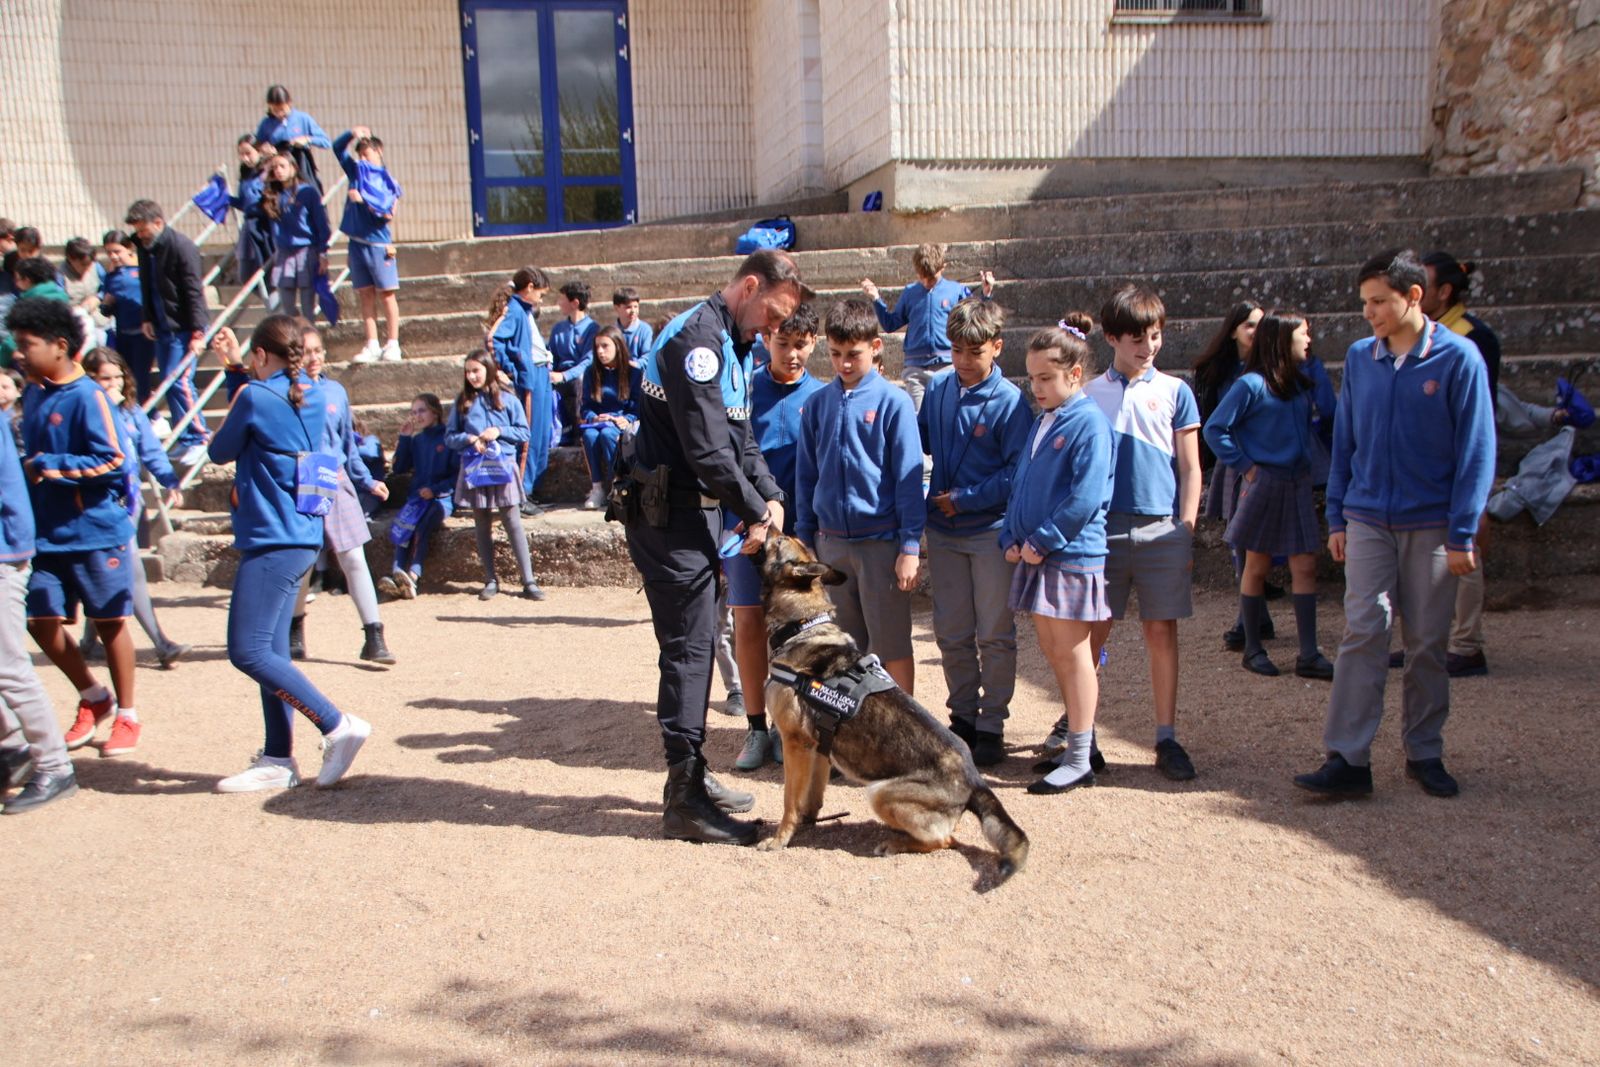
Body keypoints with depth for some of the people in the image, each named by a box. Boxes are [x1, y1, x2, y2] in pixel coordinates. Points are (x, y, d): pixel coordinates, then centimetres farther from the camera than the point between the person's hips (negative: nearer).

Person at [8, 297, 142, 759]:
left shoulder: (87, 397, -14)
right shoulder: (33, 394, 9)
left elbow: (113, 461, -19)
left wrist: (48, 466, -17)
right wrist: (26, 468, 2)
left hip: (95, 530, -7)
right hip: (46, 533, 7)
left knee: (109, 623, 5)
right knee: (42, 621, 4)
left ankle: (126, 715, 21)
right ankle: (93, 698, 26)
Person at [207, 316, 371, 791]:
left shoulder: (255, 396, -13)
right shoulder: (312, 395, 10)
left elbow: (221, 452, 2)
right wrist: (237, 368, 20)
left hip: (271, 542, -9)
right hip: (300, 537, 9)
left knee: (247, 651, -7)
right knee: (270, 650, 11)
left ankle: (338, 726, -6)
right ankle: (277, 760, 14)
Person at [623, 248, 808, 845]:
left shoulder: (733, 345, 15)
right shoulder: (697, 337, -17)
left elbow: (740, 439, 19)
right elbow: (706, 448, -22)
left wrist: (769, 495, 4)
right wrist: (754, 510, -12)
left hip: (692, 512, 10)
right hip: (669, 515, -10)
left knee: (696, 645, 15)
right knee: (688, 648, -7)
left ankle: (691, 776, 26)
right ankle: (684, 801, 0)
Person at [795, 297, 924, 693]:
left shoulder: (893, 402, -6)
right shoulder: (819, 403, 5)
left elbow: (908, 479, -7)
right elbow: (806, 475, 11)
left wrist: (910, 546, -10)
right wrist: (804, 540, 11)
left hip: (881, 541, -4)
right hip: (831, 542, 4)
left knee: (892, 646, 4)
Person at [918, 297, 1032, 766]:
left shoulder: (1010, 401, -12)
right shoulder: (938, 390, 3)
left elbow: (1017, 473, -15)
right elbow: (920, 441, 17)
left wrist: (965, 498, -17)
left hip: (991, 531, -5)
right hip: (944, 532, 5)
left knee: (995, 636, 6)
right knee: (951, 634, 12)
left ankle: (991, 726, 16)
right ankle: (963, 716, 26)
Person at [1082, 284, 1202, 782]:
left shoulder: (1174, 391, 6)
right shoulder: (1089, 394, 7)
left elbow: (1190, 469, 6)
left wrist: (1185, 530, -1)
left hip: (1161, 530, 0)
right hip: (1102, 528, 0)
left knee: (1162, 631, 4)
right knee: (1093, 632, 2)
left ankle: (1167, 738, 13)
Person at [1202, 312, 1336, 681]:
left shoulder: (1301, 384, 8)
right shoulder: (1252, 385, -11)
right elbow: (1215, 429, -12)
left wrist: (1305, 461, 6)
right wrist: (1245, 466, -12)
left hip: (1298, 483, 6)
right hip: (1264, 483, -6)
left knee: (1305, 566, 1)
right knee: (1256, 567, 5)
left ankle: (1309, 655, 5)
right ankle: (1252, 650, 16)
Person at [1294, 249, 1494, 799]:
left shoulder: (1458, 358, -6)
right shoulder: (1359, 358, 4)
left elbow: (1476, 449, -6)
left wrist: (1463, 534, -9)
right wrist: (1336, 517, 7)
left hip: (1431, 525, -2)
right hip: (1367, 521, 2)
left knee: (1428, 644, 7)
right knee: (1362, 635, -5)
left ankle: (1424, 754, 20)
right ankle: (1348, 759, -4)